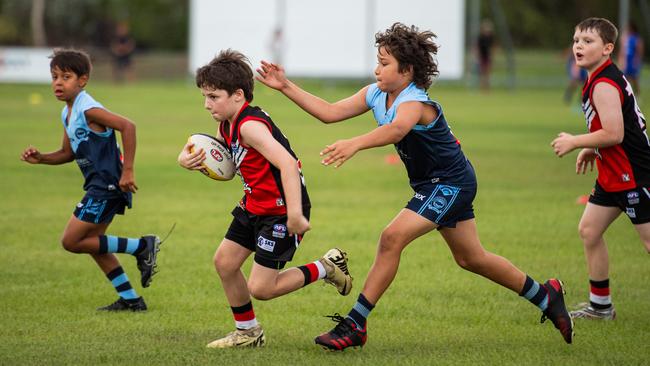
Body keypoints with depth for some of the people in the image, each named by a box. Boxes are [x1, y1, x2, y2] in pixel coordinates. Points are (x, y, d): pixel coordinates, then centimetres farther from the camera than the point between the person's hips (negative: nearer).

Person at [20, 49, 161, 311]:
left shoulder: (87, 109, -18)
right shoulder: (67, 113, 11)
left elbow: (127, 126, -27)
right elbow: (68, 153, 22)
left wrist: (127, 171, -28)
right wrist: (40, 158, 3)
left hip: (107, 185, -10)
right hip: (98, 185, 10)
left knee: (71, 242, -6)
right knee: (92, 243, 17)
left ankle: (142, 247, -4)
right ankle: (131, 300, 23)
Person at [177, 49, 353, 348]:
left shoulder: (250, 126, -25)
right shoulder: (227, 127, 6)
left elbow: (287, 164, -34)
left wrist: (294, 215, -38)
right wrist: (187, 160, -5)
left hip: (281, 211, -10)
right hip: (255, 207, 10)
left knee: (261, 288, -8)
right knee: (224, 261, 11)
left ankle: (325, 268, 11)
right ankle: (247, 332, 26)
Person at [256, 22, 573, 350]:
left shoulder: (415, 103, -29)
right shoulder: (376, 95, -3)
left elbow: (396, 129, -52)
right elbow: (329, 113, -3)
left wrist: (355, 144, -68)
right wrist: (286, 86, -10)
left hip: (451, 184, -10)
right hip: (433, 185, 10)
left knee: (392, 238, -21)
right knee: (471, 258, 19)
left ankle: (354, 325, -17)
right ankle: (545, 296, 35)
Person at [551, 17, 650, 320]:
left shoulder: (603, 86, -20)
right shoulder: (604, 78, 12)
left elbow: (614, 134, -26)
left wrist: (574, 142, -14)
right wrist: (592, 149, 17)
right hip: (614, 175, 11)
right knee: (589, 230, 12)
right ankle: (600, 305, 20)